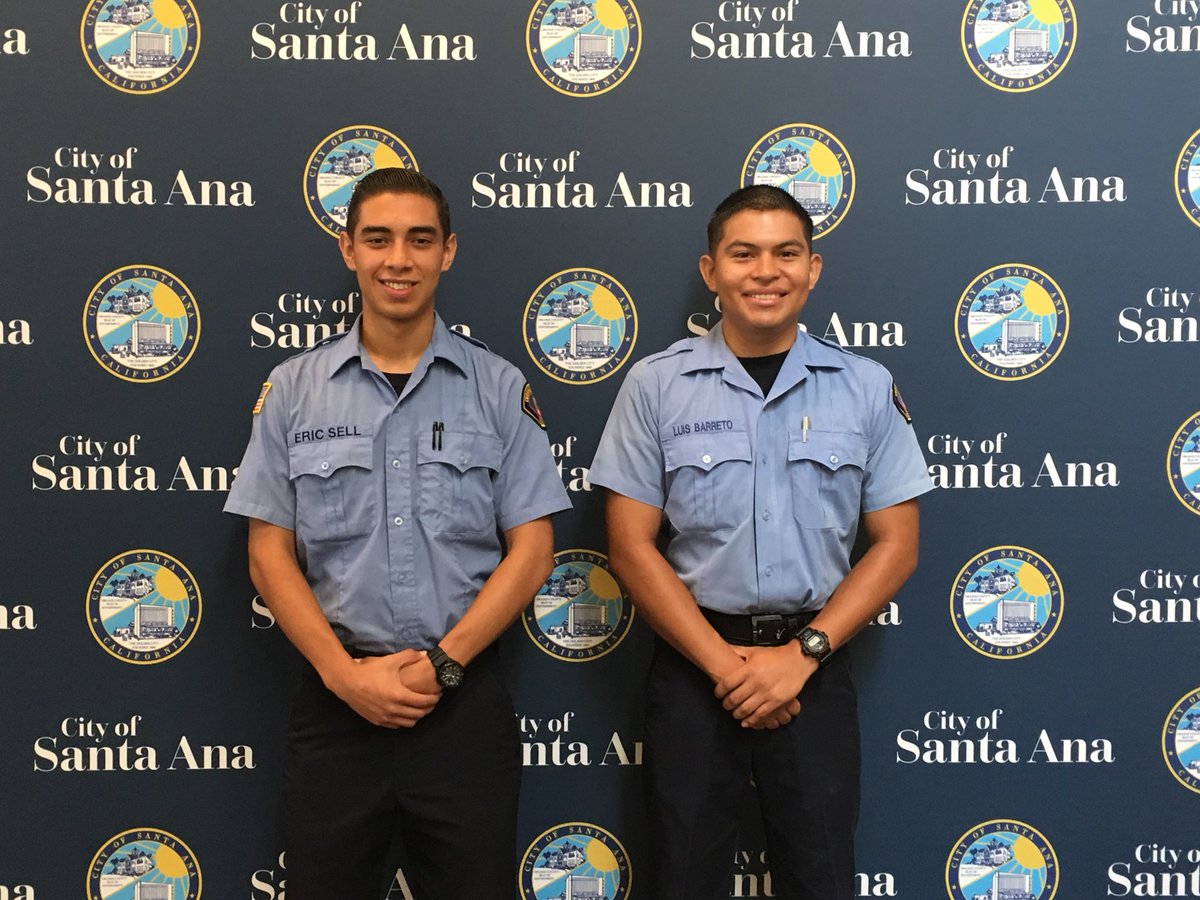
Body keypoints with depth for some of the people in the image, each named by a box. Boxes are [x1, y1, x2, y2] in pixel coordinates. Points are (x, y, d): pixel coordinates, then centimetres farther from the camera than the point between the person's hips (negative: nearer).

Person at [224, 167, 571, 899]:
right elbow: (270, 555, 2)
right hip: (335, 699, 1)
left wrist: (442, 662, -11)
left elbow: (531, 550, -1)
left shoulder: (500, 389, 1)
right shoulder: (293, 390, 3)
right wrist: (345, 673, -10)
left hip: (464, 697, 0)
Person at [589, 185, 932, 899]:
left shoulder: (866, 387, 1)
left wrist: (801, 654, -10)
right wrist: (724, 662, -11)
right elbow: (631, 546, -3)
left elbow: (896, 545, 1)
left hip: (814, 669, 1)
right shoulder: (656, 385, -2)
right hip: (693, 664, 0)